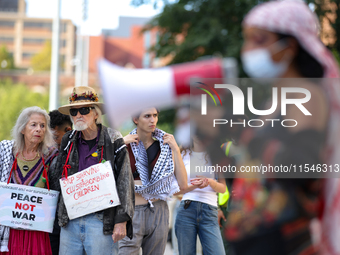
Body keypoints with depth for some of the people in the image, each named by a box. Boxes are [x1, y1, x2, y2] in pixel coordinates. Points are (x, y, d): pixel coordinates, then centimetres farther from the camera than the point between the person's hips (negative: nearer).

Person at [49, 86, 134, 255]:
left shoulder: (113, 141, -2)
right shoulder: (68, 141, 12)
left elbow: (125, 182, -5)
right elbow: (56, 179, 20)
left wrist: (121, 221, -11)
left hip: (101, 221, -5)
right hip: (70, 221, 5)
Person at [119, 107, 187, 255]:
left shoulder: (164, 146, 9)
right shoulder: (125, 144, 1)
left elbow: (182, 185, 1)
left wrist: (175, 149, -3)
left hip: (158, 212, 3)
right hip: (132, 211, -3)